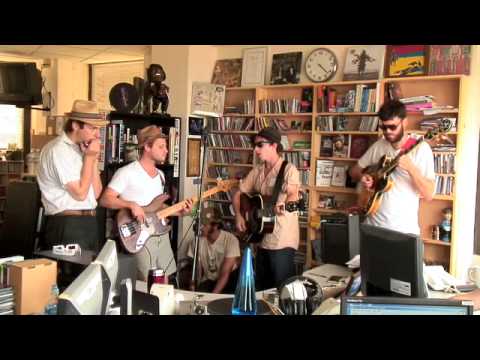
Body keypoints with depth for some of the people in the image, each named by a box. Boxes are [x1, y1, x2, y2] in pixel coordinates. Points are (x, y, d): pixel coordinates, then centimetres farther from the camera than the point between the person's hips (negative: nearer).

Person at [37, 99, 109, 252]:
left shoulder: (80, 149, 12)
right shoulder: (58, 150, -12)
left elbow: (95, 193, 7)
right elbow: (80, 193, -16)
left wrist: (94, 158, -1)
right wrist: (89, 157, -9)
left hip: (89, 223, 8)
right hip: (68, 225, -8)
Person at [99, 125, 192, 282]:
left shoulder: (160, 175, 15)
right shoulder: (127, 172, -10)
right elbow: (105, 199, -15)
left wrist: (179, 212, 6)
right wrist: (131, 204, -27)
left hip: (162, 234, 8)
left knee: (166, 281, 12)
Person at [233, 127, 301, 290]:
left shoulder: (289, 169, -8)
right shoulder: (256, 171, 11)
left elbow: (293, 195, -22)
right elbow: (238, 194, 15)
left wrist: (283, 206, -42)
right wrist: (238, 216, -1)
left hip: (282, 240, -7)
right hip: (261, 237, 7)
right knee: (260, 287, 17)